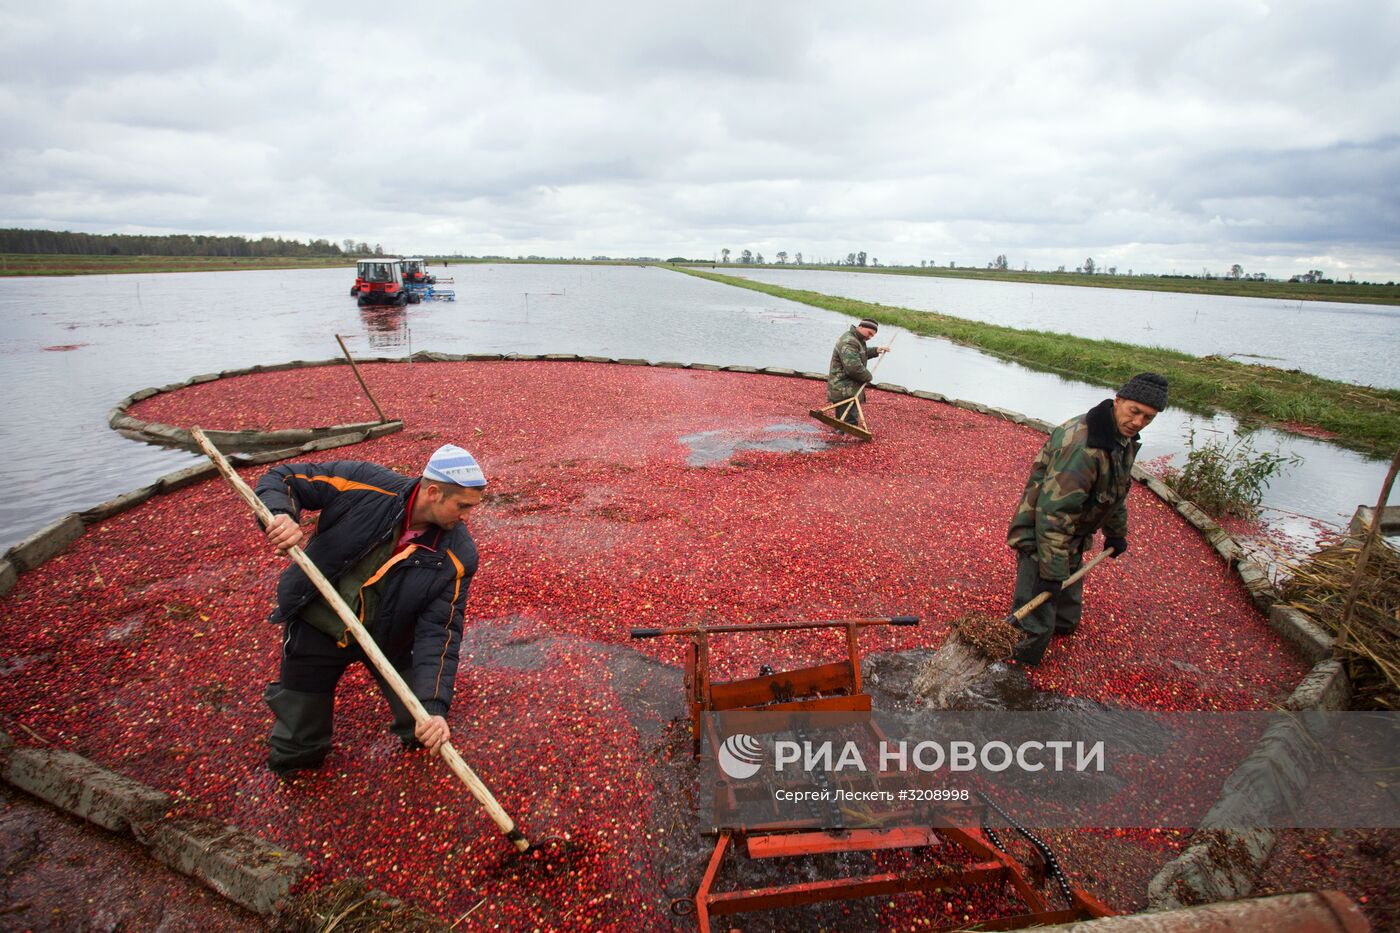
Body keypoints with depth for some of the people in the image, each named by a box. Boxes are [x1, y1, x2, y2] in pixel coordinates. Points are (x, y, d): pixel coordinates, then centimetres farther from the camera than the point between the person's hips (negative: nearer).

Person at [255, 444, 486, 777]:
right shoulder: (363, 484, -25)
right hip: (316, 628, -1)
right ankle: (283, 700, 43)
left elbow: (439, 630, -23)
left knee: (424, 733, 4)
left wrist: (434, 706, -35)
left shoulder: (457, 555, -21)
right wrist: (279, 514, -35)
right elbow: (280, 479, -12)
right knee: (296, 755, 12)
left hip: (388, 638, 1)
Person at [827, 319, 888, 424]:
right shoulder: (848, 342, -21)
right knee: (849, 423, -12)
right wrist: (868, 377, -12)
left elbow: (862, 354, 35)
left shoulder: (855, 340, 16)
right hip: (844, 392, -11)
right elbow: (854, 367, -27)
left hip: (849, 389, 11)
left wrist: (876, 350, 18)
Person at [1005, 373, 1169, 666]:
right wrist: (1052, 572, -32)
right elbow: (1053, 510, -35)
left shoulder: (1123, 438, 2)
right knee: (1034, 629, -5)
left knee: (1066, 619, 28)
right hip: (1041, 539, -10)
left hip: (1072, 540, 10)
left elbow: (1116, 490, 22)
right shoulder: (1083, 445, -33)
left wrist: (1116, 533, 31)